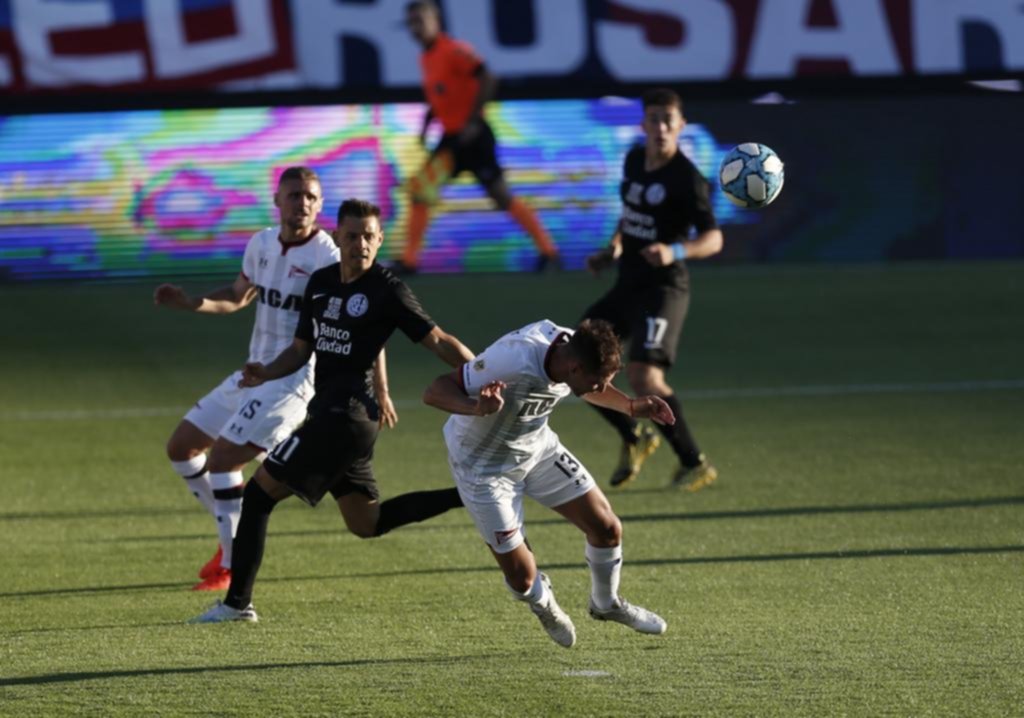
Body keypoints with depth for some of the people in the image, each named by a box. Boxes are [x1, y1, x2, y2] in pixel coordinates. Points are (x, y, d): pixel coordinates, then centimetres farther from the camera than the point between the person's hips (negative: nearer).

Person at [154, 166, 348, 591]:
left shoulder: (327, 259, -16)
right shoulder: (262, 244, 6)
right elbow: (238, 297, 23)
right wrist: (192, 303, 4)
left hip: (293, 380, -8)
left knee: (222, 458, -18)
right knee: (181, 447, 12)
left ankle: (234, 567, -7)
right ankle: (233, 535, 23)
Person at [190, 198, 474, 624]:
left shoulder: (387, 292, -9)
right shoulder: (320, 283, 14)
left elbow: (438, 341, -11)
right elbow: (301, 348, 20)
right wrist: (268, 373, -1)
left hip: (345, 412, -9)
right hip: (331, 412, 9)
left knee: (259, 493, -5)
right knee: (367, 522, 15)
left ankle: (237, 602, 1)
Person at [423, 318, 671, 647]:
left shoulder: (575, 351, -18)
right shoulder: (514, 361, -41)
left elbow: (589, 389, 9)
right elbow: (435, 392, -38)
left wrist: (631, 407, -8)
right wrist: (478, 408, -58)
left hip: (538, 448, 6)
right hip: (483, 467, -6)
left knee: (607, 528, 6)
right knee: (521, 576, -4)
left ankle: (606, 603, 37)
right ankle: (543, 605, 35)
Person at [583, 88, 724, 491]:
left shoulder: (686, 178, -15)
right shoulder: (634, 160, 8)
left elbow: (713, 239, -17)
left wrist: (675, 252, -35)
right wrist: (612, 250, 9)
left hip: (663, 288, -8)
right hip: (628, 285, 8)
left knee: (643, 376, -23)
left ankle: (695, 465, -8)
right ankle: (634, 438, 26)